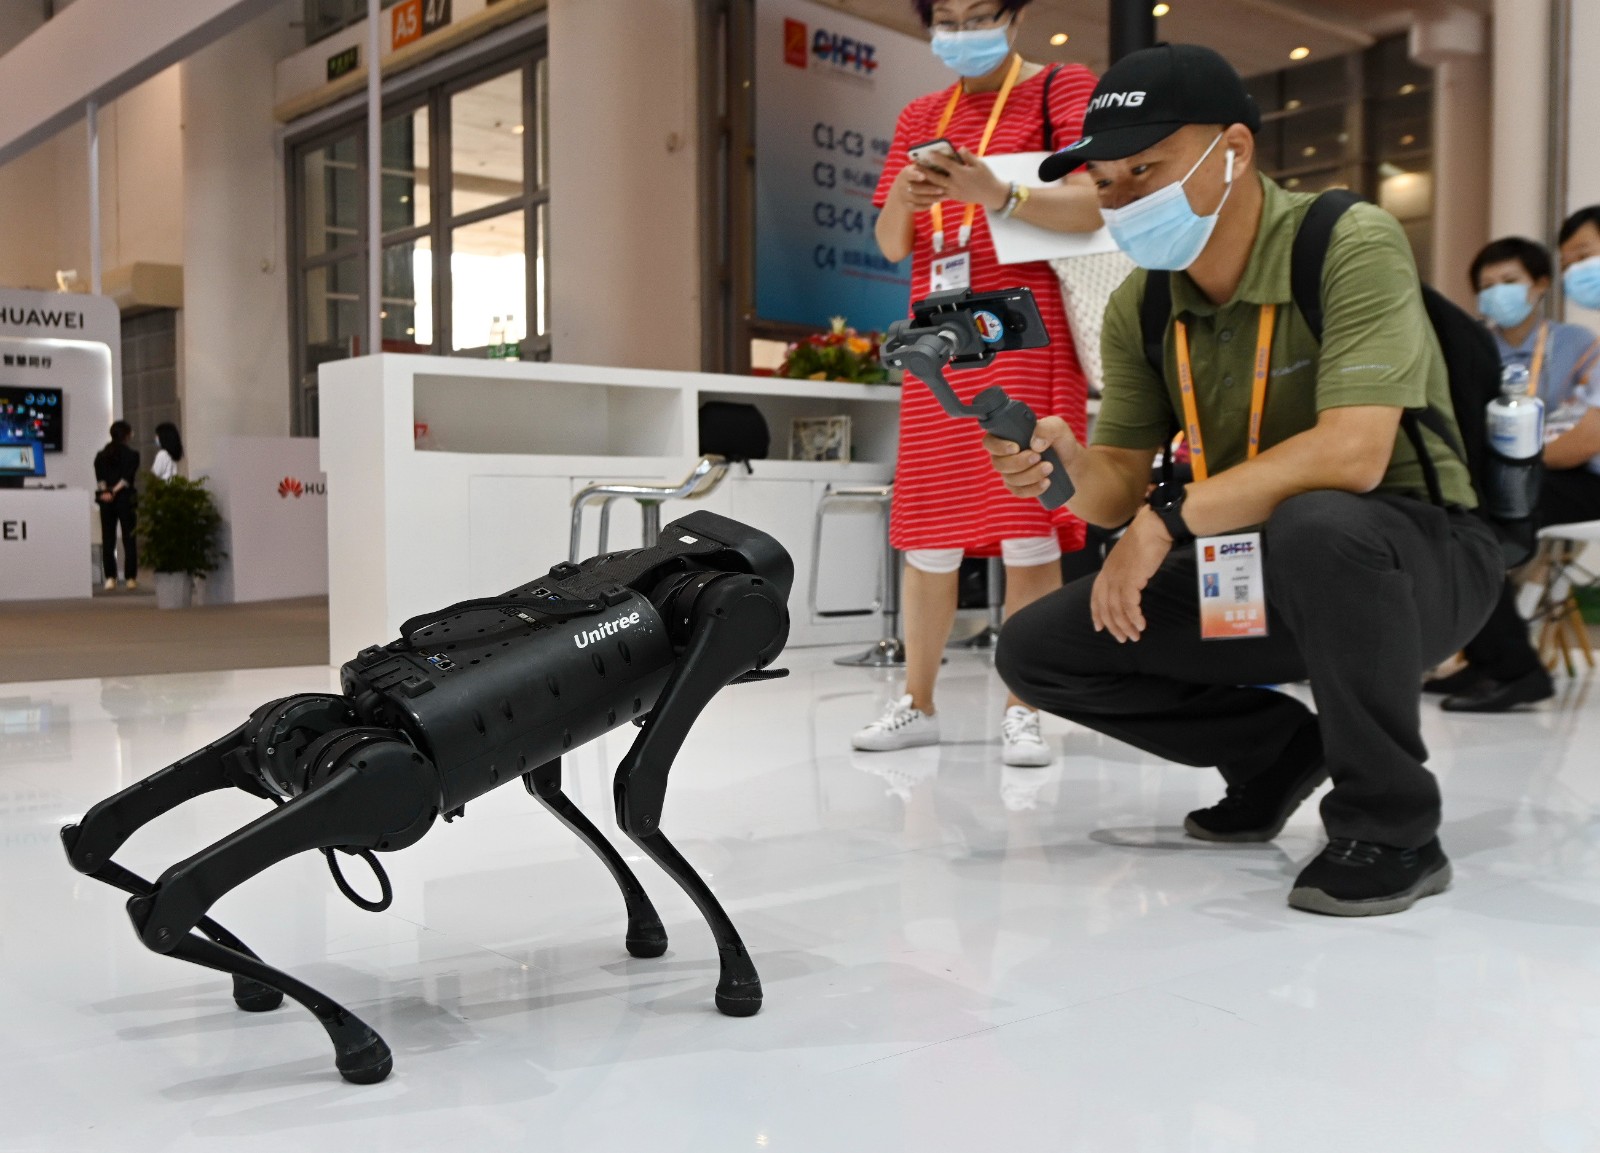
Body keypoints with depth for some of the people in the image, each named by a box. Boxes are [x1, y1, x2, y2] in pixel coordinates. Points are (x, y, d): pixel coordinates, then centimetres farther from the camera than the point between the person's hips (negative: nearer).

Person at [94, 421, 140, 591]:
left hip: (106, 501, 3)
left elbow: (99, 478, -2)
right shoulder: (132, 454, -1)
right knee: (129, 539, 0)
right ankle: (131, 578, -3)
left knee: (108, 540, 6)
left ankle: (110, 577, 2)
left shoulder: (101, 455, 10)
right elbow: (127, 478, -11)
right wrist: (115, 490, -9)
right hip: (126, 499, -3)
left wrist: (106, 491, -9)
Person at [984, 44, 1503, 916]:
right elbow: (1121, 489, -2)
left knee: (1314, 525, -41)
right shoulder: (1139, 304, -1)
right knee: (1037, 650, -4)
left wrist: (1170, 518, -34)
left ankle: (1392, 829, -18)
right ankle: (1275, 749, 16)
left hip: (1417, 553, -6)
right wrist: (1068, 467, -25)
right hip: (1252, 577, 6)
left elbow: (1351, 455, -33)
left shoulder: (1352, 246, -20)